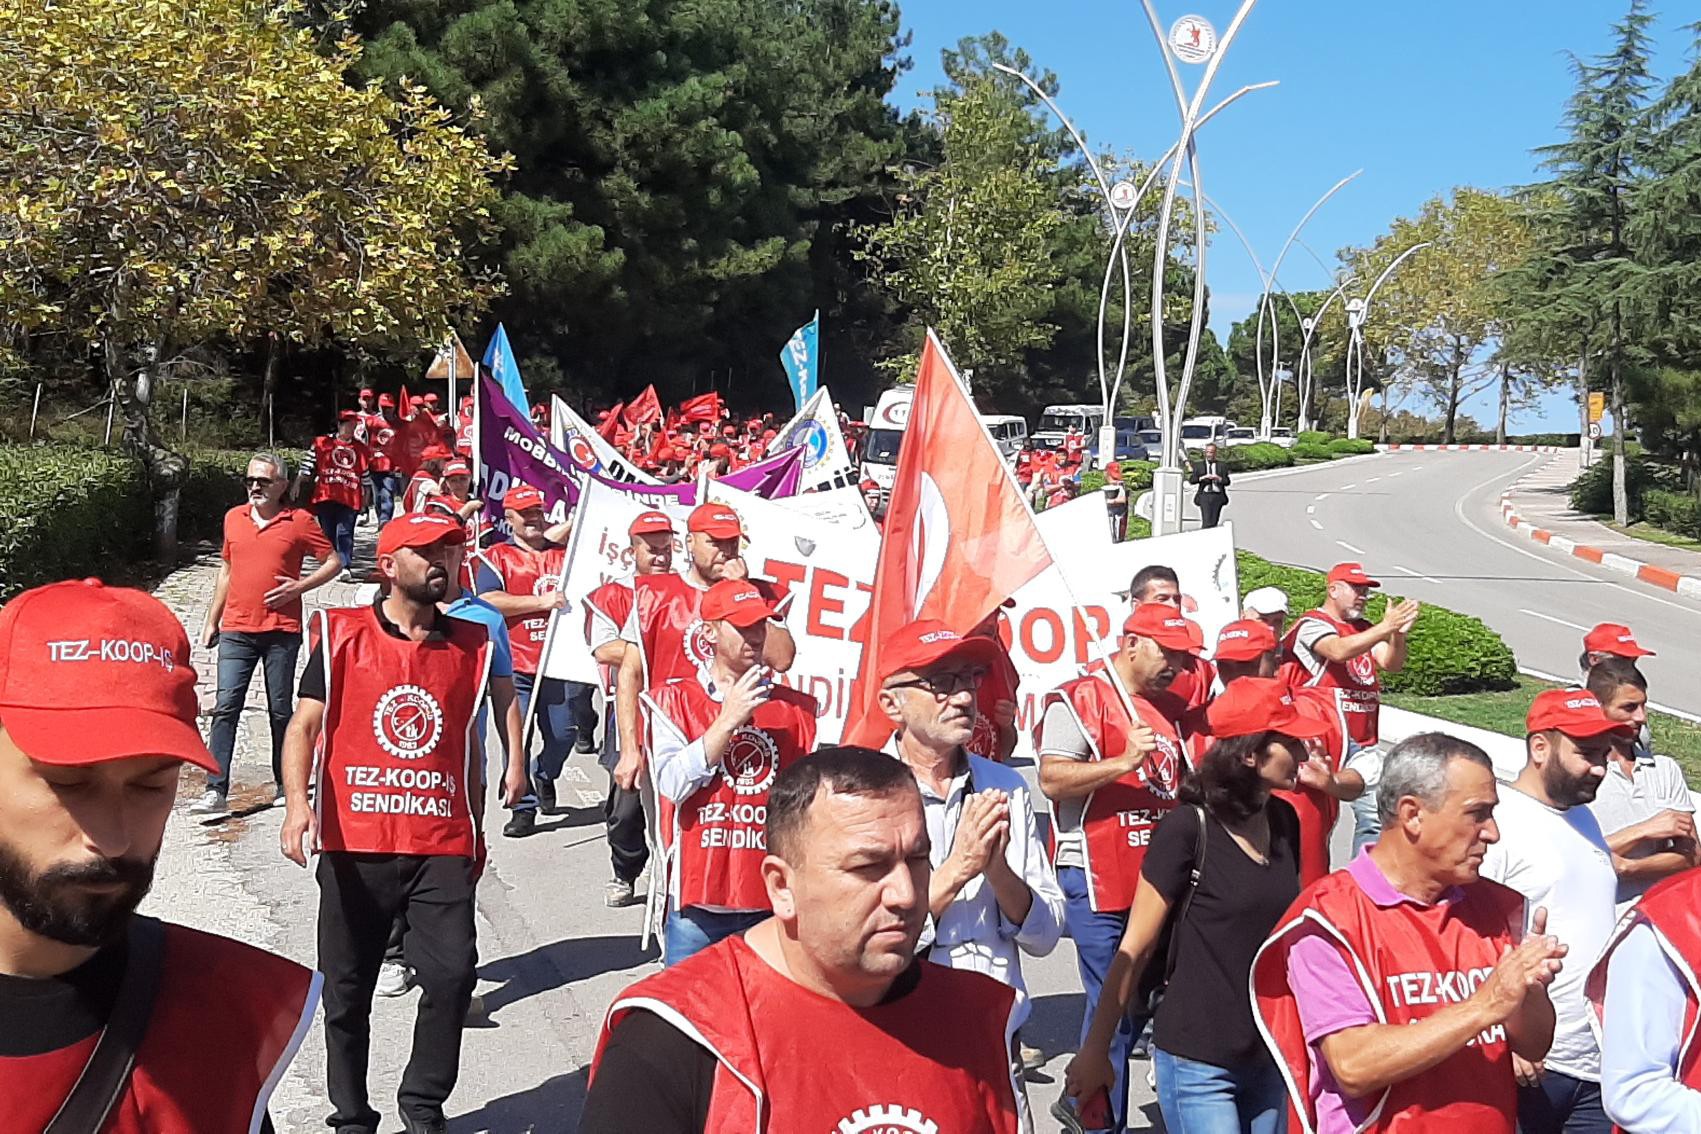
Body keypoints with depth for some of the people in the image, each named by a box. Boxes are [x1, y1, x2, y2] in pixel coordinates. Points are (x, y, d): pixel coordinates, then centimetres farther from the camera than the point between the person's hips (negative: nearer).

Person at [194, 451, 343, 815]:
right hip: (236, 630, 3)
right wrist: (212, 621, 19)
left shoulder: (299, 521, -1)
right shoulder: (233, 518, 11)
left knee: (281, 710, 7)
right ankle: (215, 790, -7)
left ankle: (286, 785, 20)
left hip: (282, 631, -3)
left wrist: (298, 587, -10)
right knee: (226, 707, -6)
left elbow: (334, 561, 3)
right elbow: (226, 570, 20)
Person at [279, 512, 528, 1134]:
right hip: (354, 845, -1)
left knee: (452, 975, -8)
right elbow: (303, 727, -1)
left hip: (443, 847, 1)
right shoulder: (341, 634, 2)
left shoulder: (471, 643, 8)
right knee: (347, 990, 9)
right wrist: (297, 801, -15)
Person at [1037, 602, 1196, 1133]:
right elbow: (1051, 779, -17)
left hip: (1156, 880, 8)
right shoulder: (1080, 698, -7)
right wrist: (1124, 762, -23)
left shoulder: (1166, 710, 17)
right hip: (1099, 881, -8)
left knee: (1143, 1000, 12)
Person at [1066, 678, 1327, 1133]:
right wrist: (1095, 1050, -7)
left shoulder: (1284, 820, 3)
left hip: (1268, 1056, 6)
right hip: (1198, 1065, -6)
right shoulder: (1187, 829, -16)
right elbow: (1135, 949, -11)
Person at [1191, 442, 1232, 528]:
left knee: (1213, 523, 2)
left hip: (1217, 496, 1)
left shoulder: (1222, 466, 12)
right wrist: (1202, 478, -14)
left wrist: (1218, 478, -14)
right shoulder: (1198, 465, 11)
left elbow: (1227, 482, 4)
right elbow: (1191, 480, 2)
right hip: (1205, 496, -1)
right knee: (1207, 522, -14)